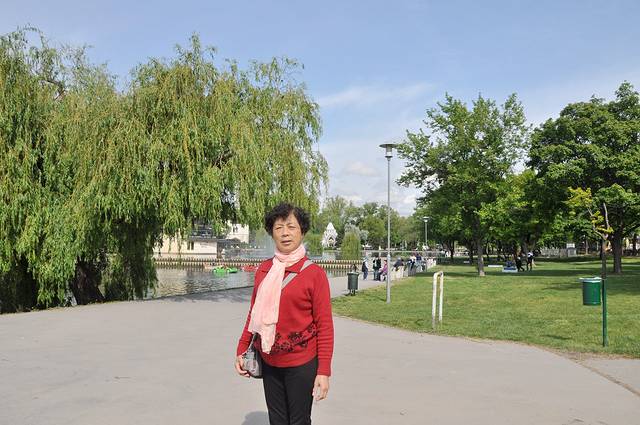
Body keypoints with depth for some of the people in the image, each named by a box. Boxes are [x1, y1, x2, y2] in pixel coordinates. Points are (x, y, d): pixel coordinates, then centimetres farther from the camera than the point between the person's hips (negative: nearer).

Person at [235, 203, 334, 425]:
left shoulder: (314, 273, -11)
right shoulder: (263, 270, 2)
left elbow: (324, 325, -11)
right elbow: (254, 314, 12)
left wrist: (324, 371, -14)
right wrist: (241, 349, 5)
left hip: (301, 364, -4)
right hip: (269, 363, 4)